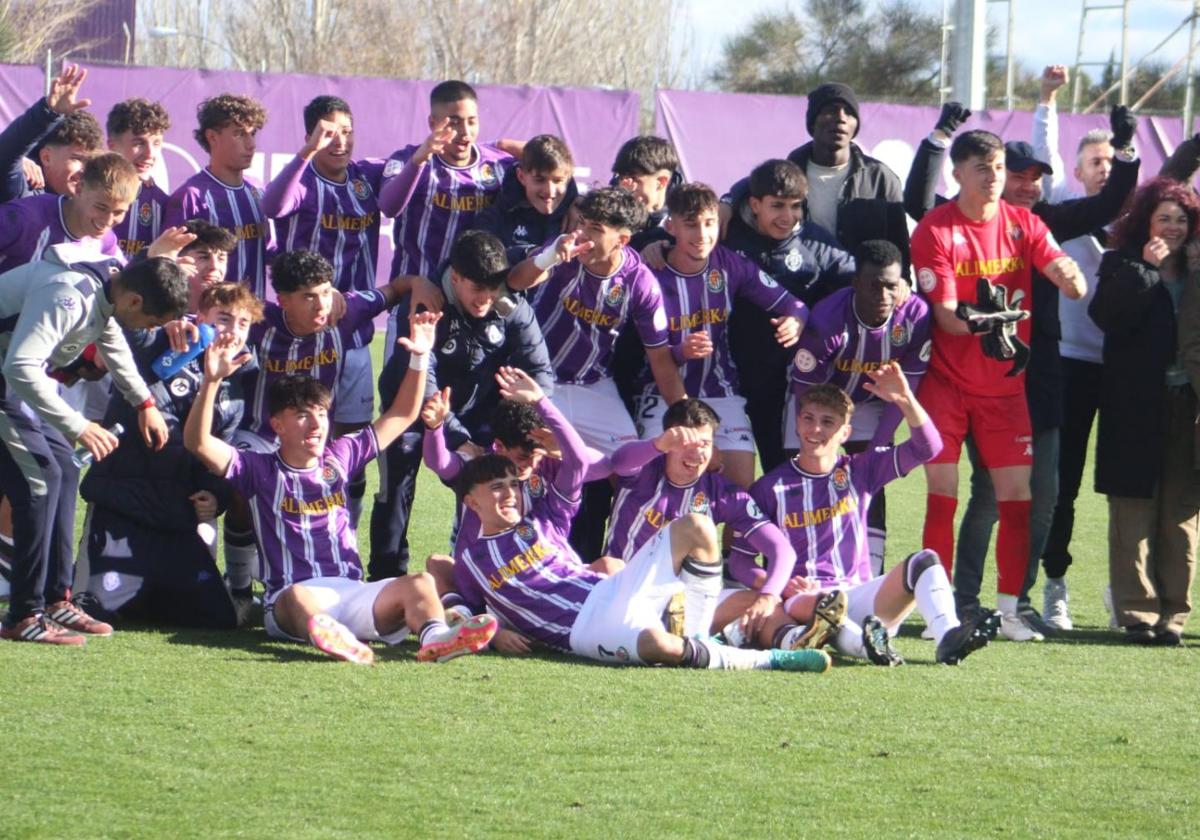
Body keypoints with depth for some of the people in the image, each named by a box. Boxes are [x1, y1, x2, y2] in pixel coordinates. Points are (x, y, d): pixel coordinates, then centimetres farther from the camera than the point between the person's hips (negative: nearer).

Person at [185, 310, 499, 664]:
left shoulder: (340, 458, 21)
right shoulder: (261, 470, 9)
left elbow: (401, 416, 29)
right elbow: (198, 442, -5)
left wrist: (419, 358, 19)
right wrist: (212, 381, -18)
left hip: (352, 593, 5)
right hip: (289, 604, -5)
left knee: (420, 583, -22)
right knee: (299, 596, -40)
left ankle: (435, 637, -55)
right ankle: (332, 638, -75)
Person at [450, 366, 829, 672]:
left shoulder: (543, 520, 21)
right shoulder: (470, 558, 15)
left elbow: (576, 459, 15)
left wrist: (540, 401, 12)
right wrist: (495, 632, -3)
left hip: (612, 592, 6)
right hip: (583, 630, -6)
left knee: (695, 526, -10)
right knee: (655, 643, -42)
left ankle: (696, 639, -13)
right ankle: (765, 660, -27)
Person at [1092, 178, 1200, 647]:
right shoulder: (1123, 265, 3)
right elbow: (1106, 315, -14)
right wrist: (1146, 269, -17)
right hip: (1136, 409, -3)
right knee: (1135, 516, -3)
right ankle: (1137, 612, 0)